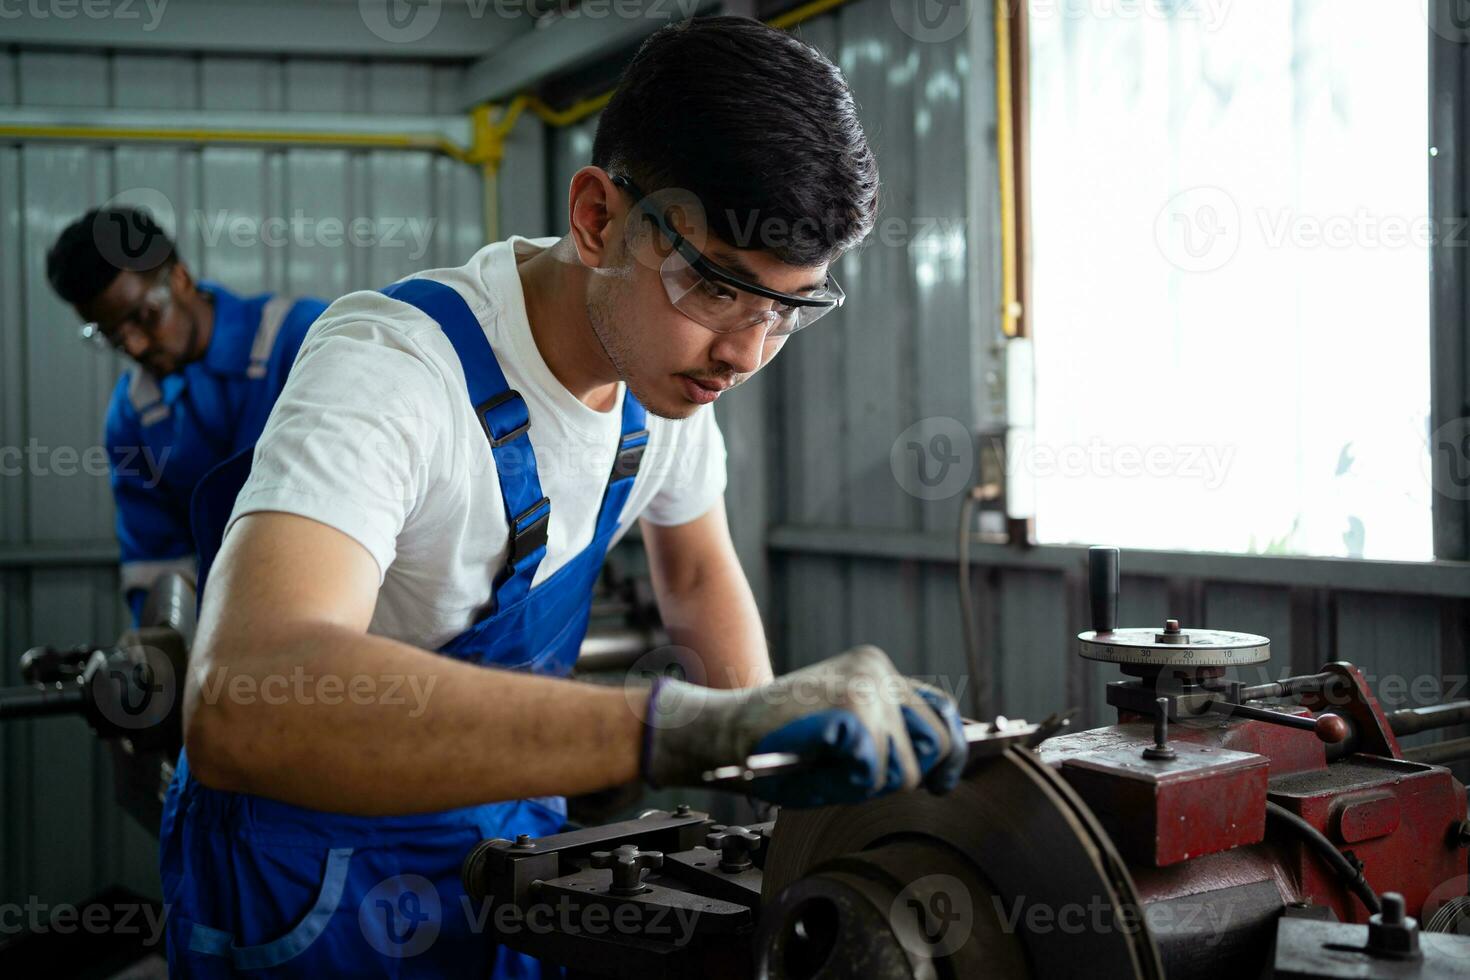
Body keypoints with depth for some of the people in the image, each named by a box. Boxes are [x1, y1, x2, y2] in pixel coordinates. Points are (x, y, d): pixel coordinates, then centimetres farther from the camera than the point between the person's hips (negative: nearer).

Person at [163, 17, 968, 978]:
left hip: (507, 821, 7)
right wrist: (689, 725, -60)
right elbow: (240, 704, -51)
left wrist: (767, 752, -4)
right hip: (317, 865, -6)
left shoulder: (673, 355, -9)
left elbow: (699, 573, 12)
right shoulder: (391, 366, -33)